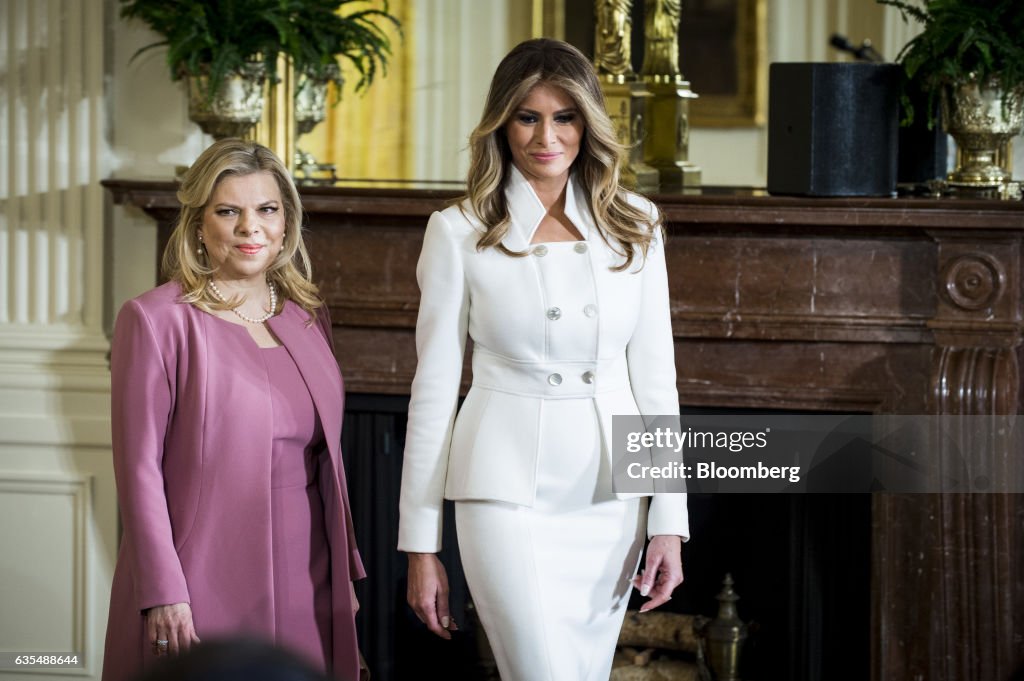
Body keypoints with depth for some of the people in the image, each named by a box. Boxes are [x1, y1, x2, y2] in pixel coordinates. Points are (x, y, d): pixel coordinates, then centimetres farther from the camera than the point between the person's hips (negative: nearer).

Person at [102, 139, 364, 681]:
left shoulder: (308, 318, 12)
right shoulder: (157, 319, -6)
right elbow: (139, 468, -10)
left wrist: (346, 572, 14)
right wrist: (163, 593, -15)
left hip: (304, 590, 5)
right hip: (204, 590, -5)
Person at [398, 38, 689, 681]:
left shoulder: (634, 227, 6)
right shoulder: (460, 232, -2)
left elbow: (655, 378, 7)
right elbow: (435, 388, 0)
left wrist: (670, 522, 1)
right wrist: (420, 544, -1)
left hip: (611, 497, 4)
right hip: (510, 492, -4)